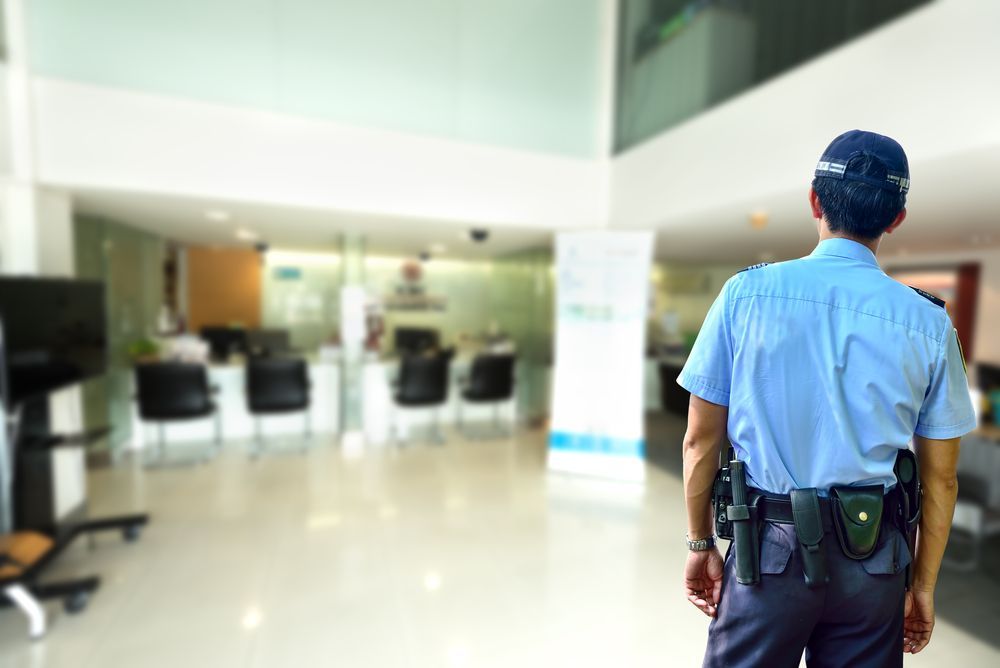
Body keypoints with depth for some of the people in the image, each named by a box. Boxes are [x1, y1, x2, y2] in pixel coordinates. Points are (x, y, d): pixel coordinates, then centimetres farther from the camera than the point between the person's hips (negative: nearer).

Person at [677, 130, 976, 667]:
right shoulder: (929, 323, -4)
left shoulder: (746, 292, -11)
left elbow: (700, 440, -9)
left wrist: (700, 544, 4)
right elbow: (940, 477, 3)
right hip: (874, 560, 3)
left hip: (771, 546, -2)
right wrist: (923, 585, 17)